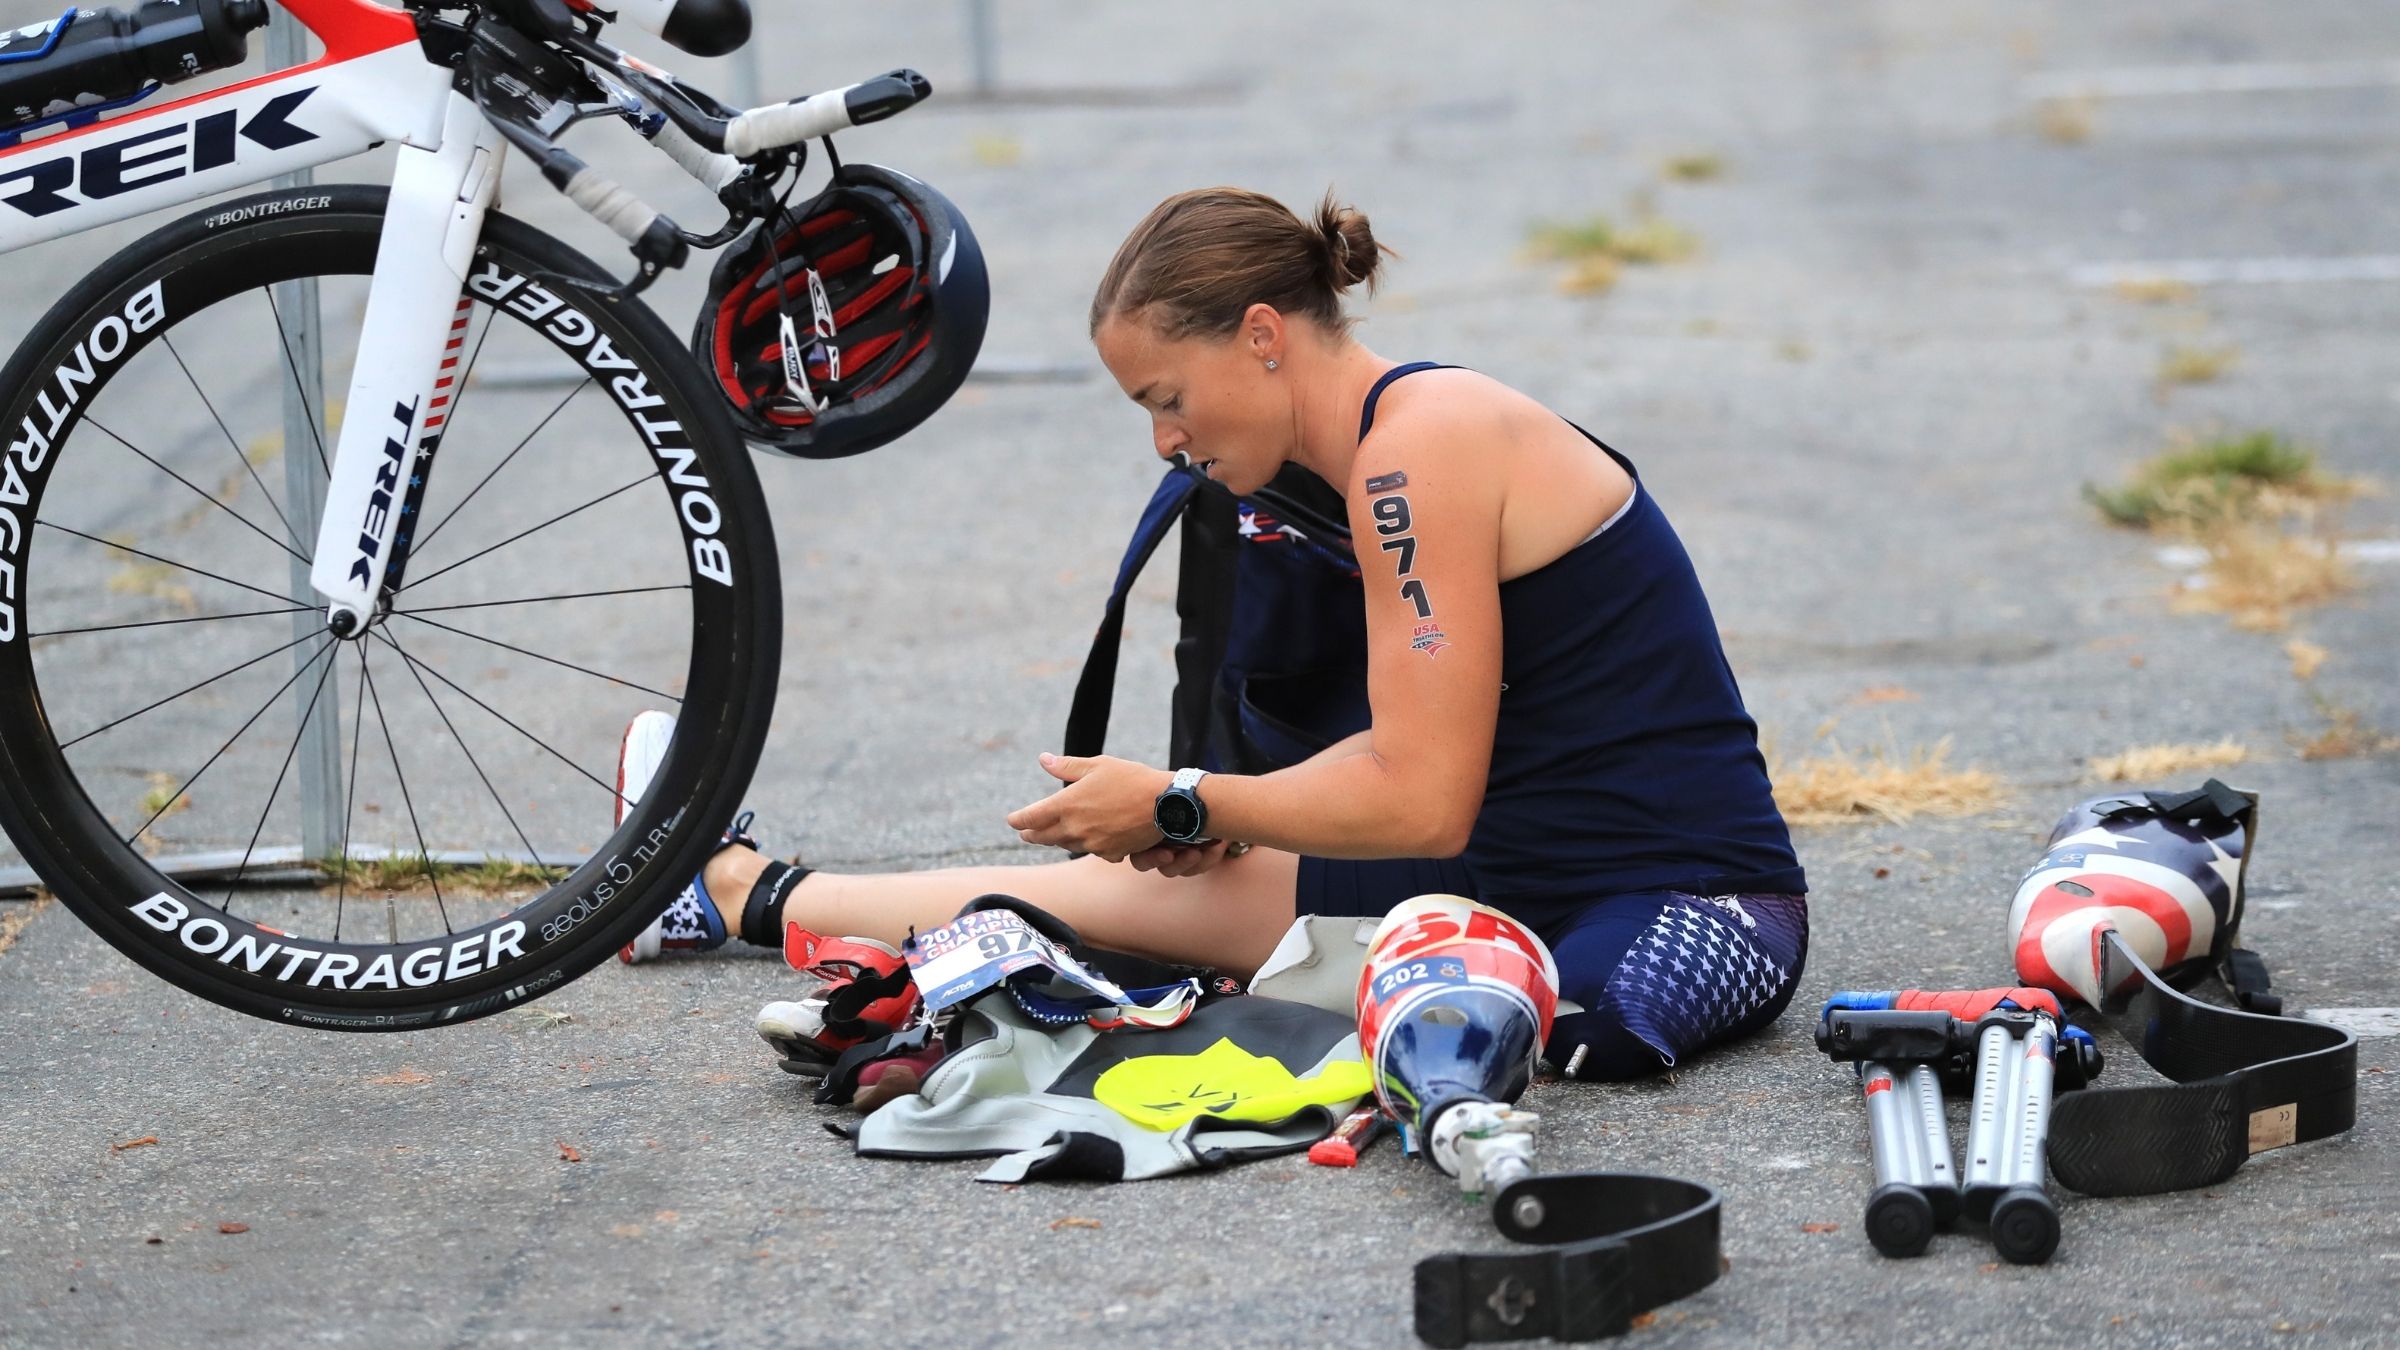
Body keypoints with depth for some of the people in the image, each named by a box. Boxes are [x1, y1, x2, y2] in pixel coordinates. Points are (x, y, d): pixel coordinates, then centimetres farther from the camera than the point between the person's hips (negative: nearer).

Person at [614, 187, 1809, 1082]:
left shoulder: (1418, 448, -17)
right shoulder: (1413, 429, 14)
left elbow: (1421, 802, -19)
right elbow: (1415, 753, 17)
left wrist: (1179, 807, -7)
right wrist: (1225, 817, 4)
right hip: (1531, 876, 10)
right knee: (1143, 878, 19)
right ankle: (742, 893, 35)